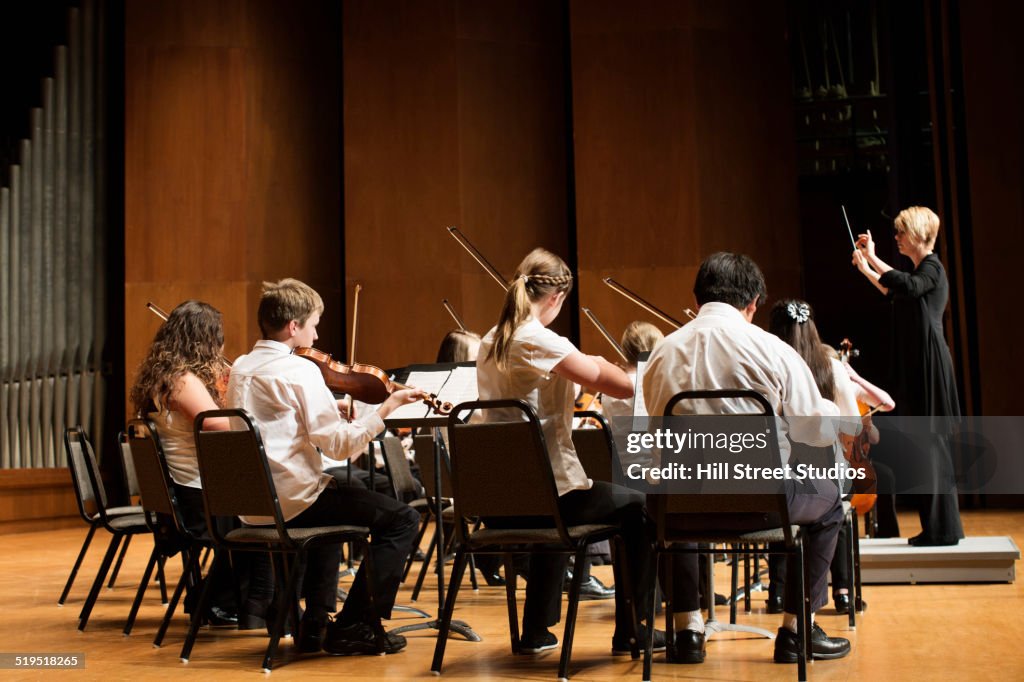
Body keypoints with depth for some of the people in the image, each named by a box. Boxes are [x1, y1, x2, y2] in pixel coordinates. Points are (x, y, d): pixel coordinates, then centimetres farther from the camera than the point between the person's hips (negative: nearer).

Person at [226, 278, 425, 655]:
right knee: (401, 518, -2)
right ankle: (353, 627, -1)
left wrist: (331, 408, 19)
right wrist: (388, 406, -13)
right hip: (291, 500, -9)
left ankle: (316, 623, 32)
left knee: (331, 499, 37)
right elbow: (340, 445, -17)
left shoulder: (240, 367, 11)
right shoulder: (299, 370, -14)